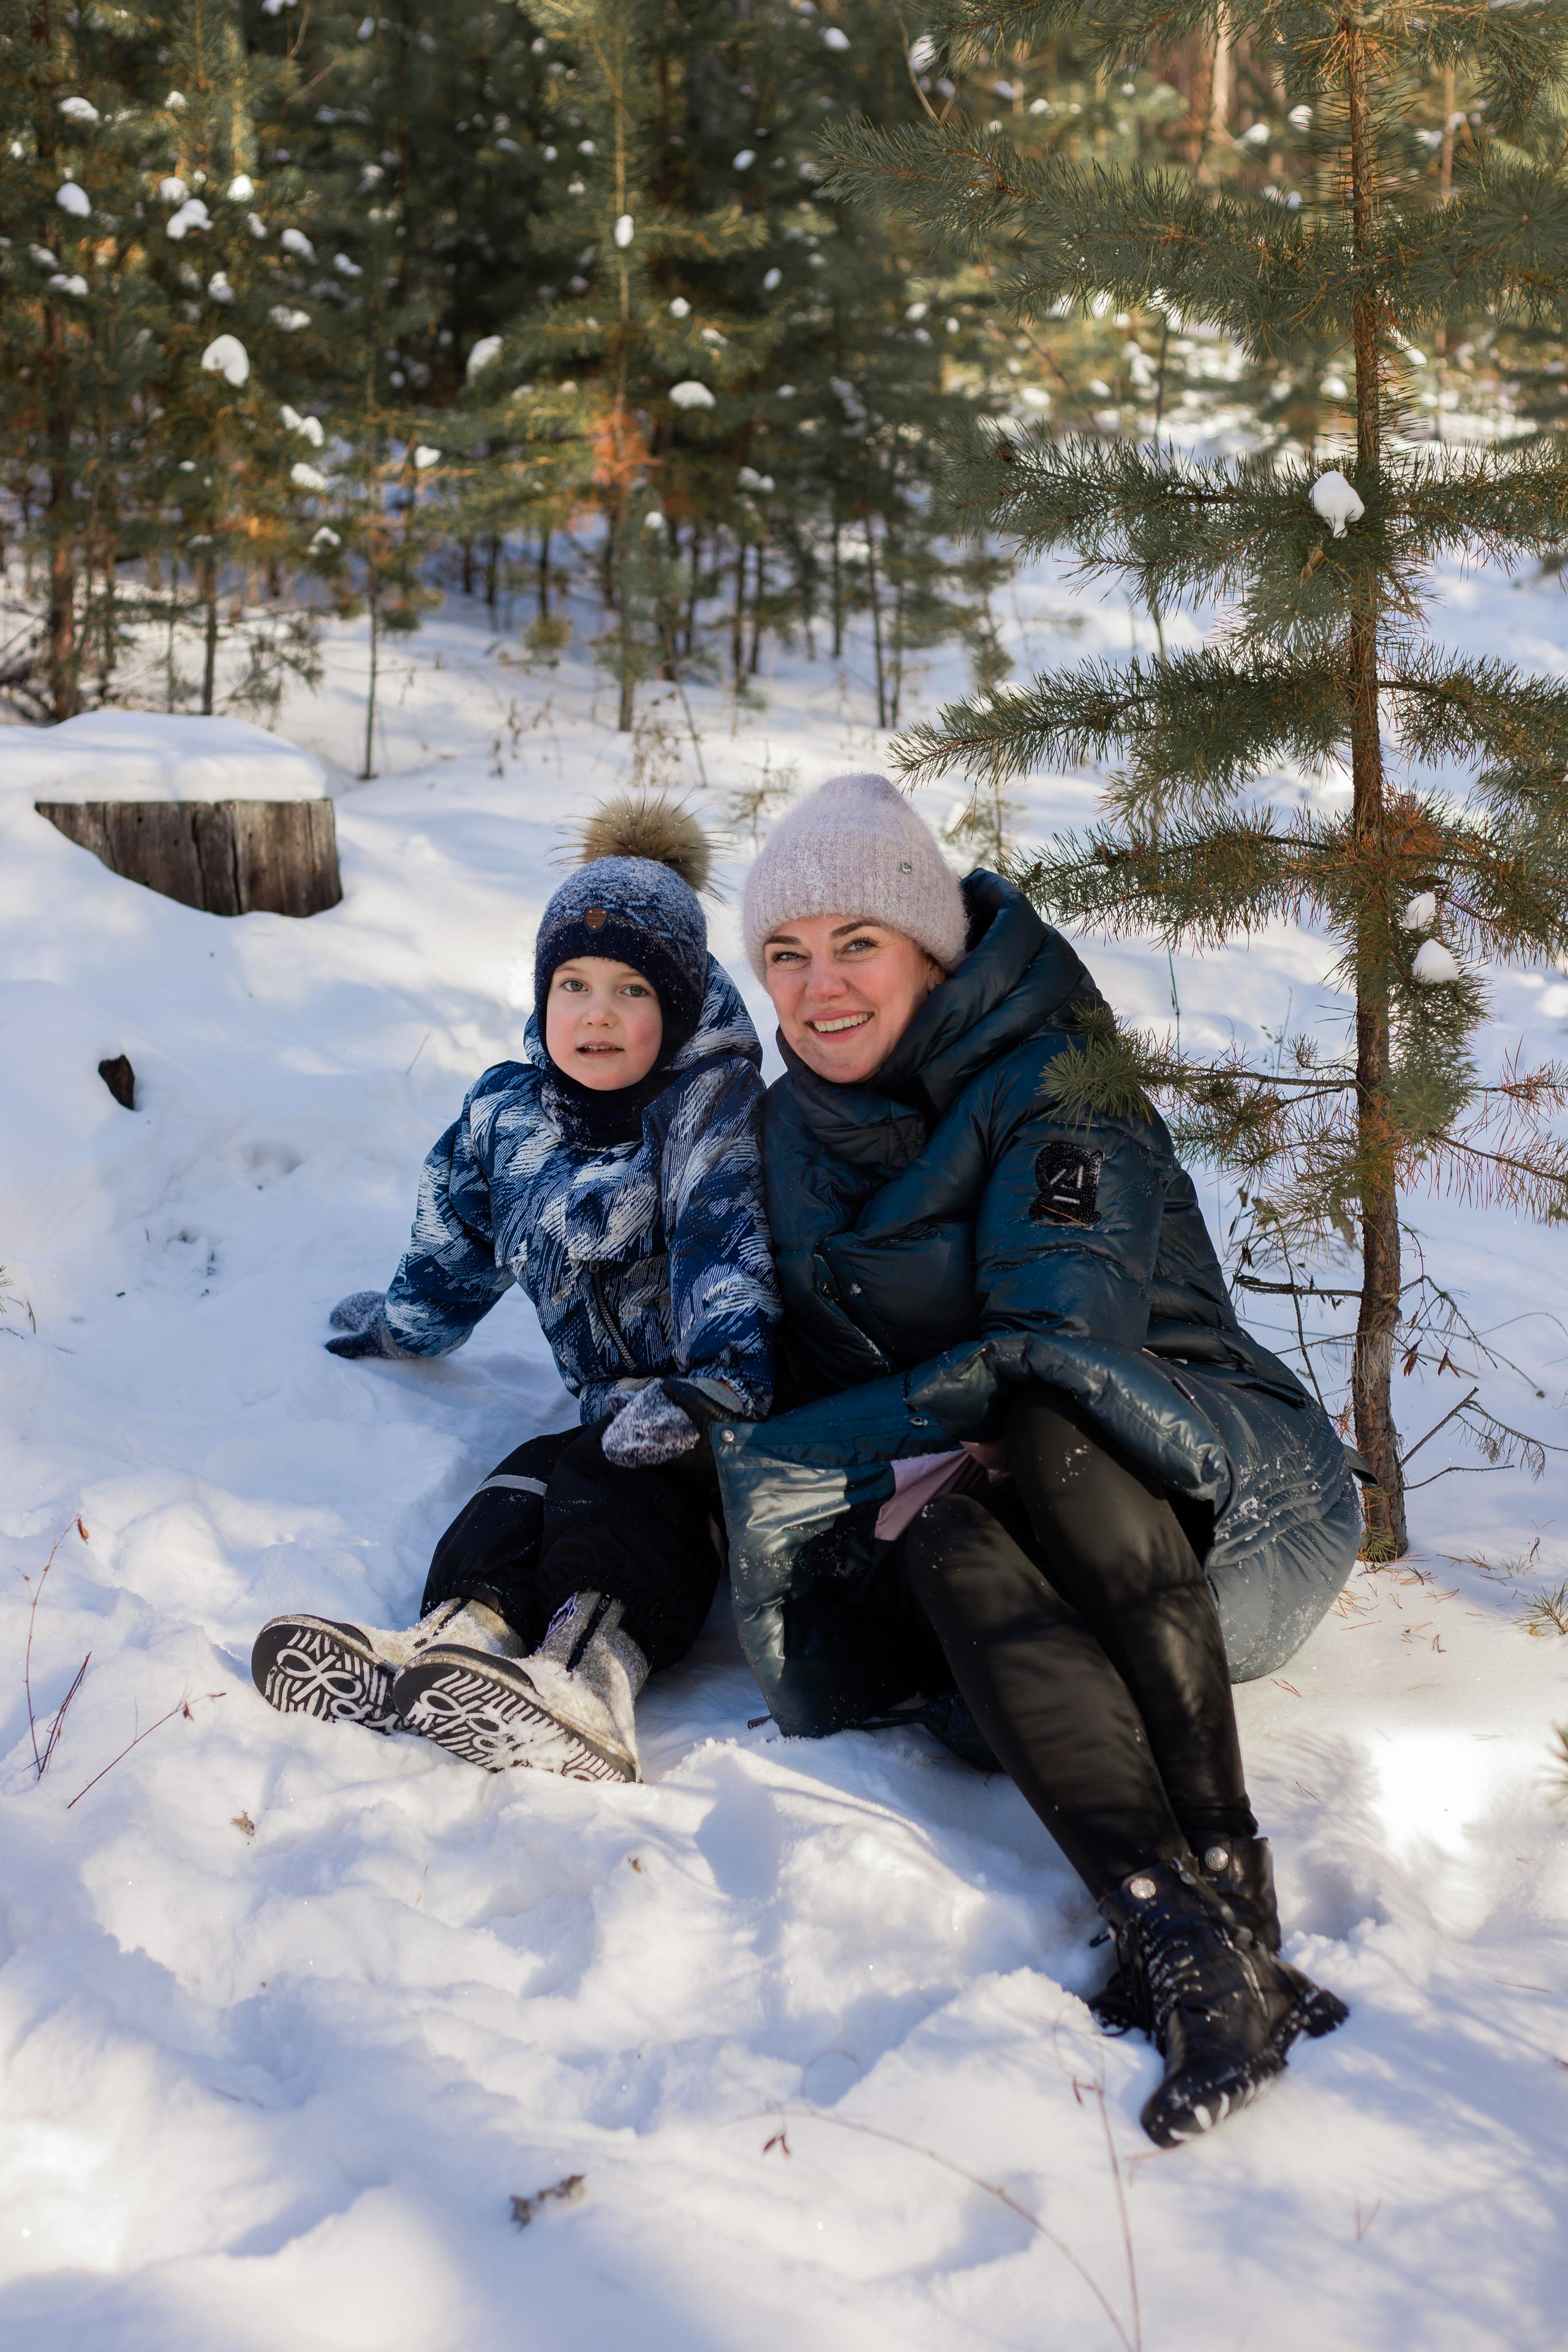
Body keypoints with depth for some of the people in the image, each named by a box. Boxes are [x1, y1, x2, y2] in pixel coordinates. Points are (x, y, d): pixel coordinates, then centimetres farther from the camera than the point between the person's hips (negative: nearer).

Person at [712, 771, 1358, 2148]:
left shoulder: (1054, 1085, -12)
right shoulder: (793, 1132, 10)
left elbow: (1063, 1344, -25)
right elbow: (812, 1361, 15)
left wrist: (790, 1461, -24)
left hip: (1214, 1497, -4)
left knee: (1045, 1419, -37)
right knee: (941, 1537, -31)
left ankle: (1226, 1868, -38)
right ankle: (1172, 1932, -45)